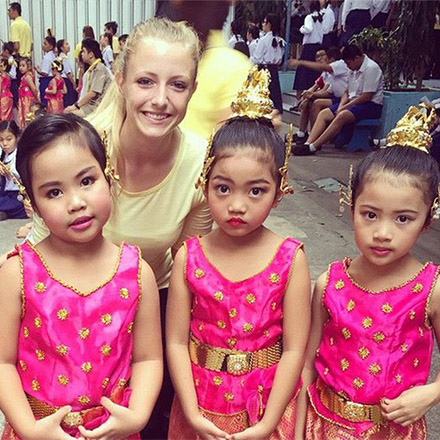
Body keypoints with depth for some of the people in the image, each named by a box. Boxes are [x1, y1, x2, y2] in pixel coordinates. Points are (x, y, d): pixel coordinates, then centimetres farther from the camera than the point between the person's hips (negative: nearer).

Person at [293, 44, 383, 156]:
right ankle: (308, 143, -23)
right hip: (353, 102, 9)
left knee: (342, 116, -33)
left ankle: (312, 147, -38)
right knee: (324, 114, -8)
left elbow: (367, 96, -18)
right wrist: (340, 106, -6)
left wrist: (344, 108, -15)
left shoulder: (371, 68, -13)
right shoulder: (353, 70, 14)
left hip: (371, 105, -9)